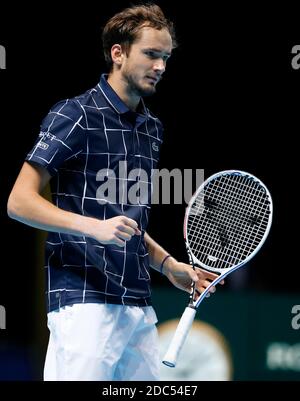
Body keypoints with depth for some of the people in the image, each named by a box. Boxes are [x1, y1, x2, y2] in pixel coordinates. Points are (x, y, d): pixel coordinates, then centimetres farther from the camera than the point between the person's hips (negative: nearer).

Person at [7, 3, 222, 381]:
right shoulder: (76, 115, -6)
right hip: (85, 302, -8)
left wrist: (168, 264, 15)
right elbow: (20, 202, -11)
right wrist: (95, 226, -22)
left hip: (140, 306, 8)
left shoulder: (152, 128, 19)